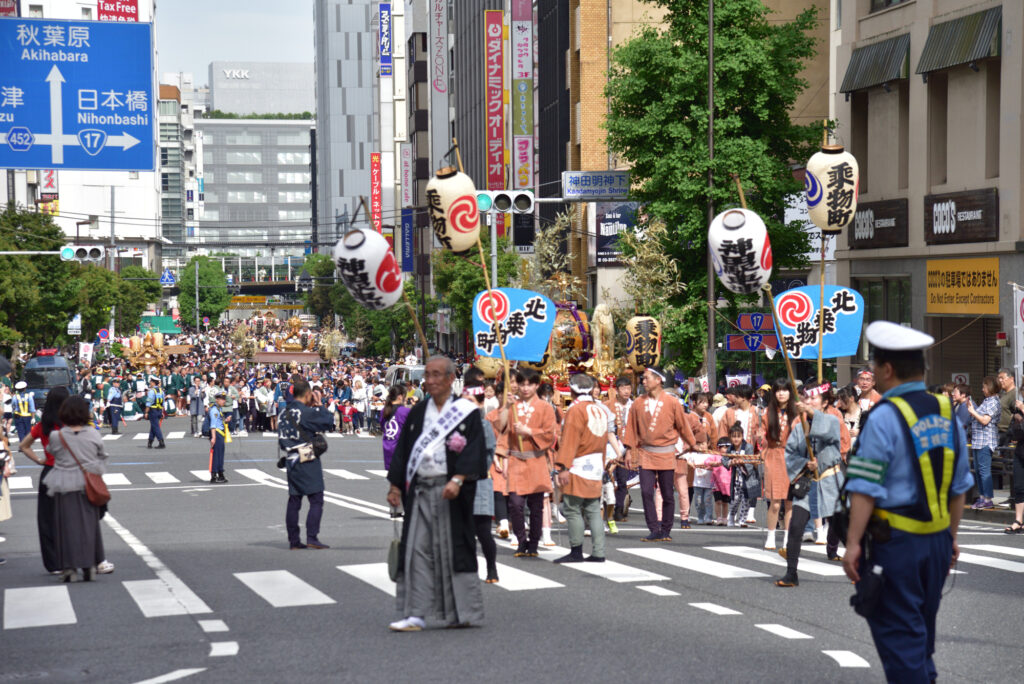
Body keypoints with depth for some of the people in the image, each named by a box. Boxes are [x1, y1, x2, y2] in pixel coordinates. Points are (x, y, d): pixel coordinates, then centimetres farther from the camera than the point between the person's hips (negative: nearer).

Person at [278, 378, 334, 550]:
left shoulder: (284, 413, 9)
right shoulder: (307, 412, -13)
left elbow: (281, 439, 14)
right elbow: (328, 420, -9)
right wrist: (318, 405, 1)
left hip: (291, 460, 7)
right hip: (308, 461, -7)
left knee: (294, 501, 9)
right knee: (316, 500, -3)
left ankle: (293, 540, 11)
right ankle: (312, 537, -10)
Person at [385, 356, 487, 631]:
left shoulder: (466, 412, -1)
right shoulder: (417, 412, 14)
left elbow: (473, 449, -10)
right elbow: (403, 450, 15)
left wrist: (457, 479, -22)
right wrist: (395, 486, 8)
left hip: (451, 490, -4)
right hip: (419, 491, 4)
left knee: (452, 548, -1)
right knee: (417, 550, -1)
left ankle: (461, 613, 9)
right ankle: (416, 614, 0)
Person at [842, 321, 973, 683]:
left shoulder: (884, 417, -15)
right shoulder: (945, 414, 7)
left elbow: (865, 489, -18)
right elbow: (959, 487, 13)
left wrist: (853, 543, -15)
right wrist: (951, 537, 21)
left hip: (895, 542, -7)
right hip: (937, 540, 7)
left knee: (897, 629, -1)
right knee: (921, 625, 21)